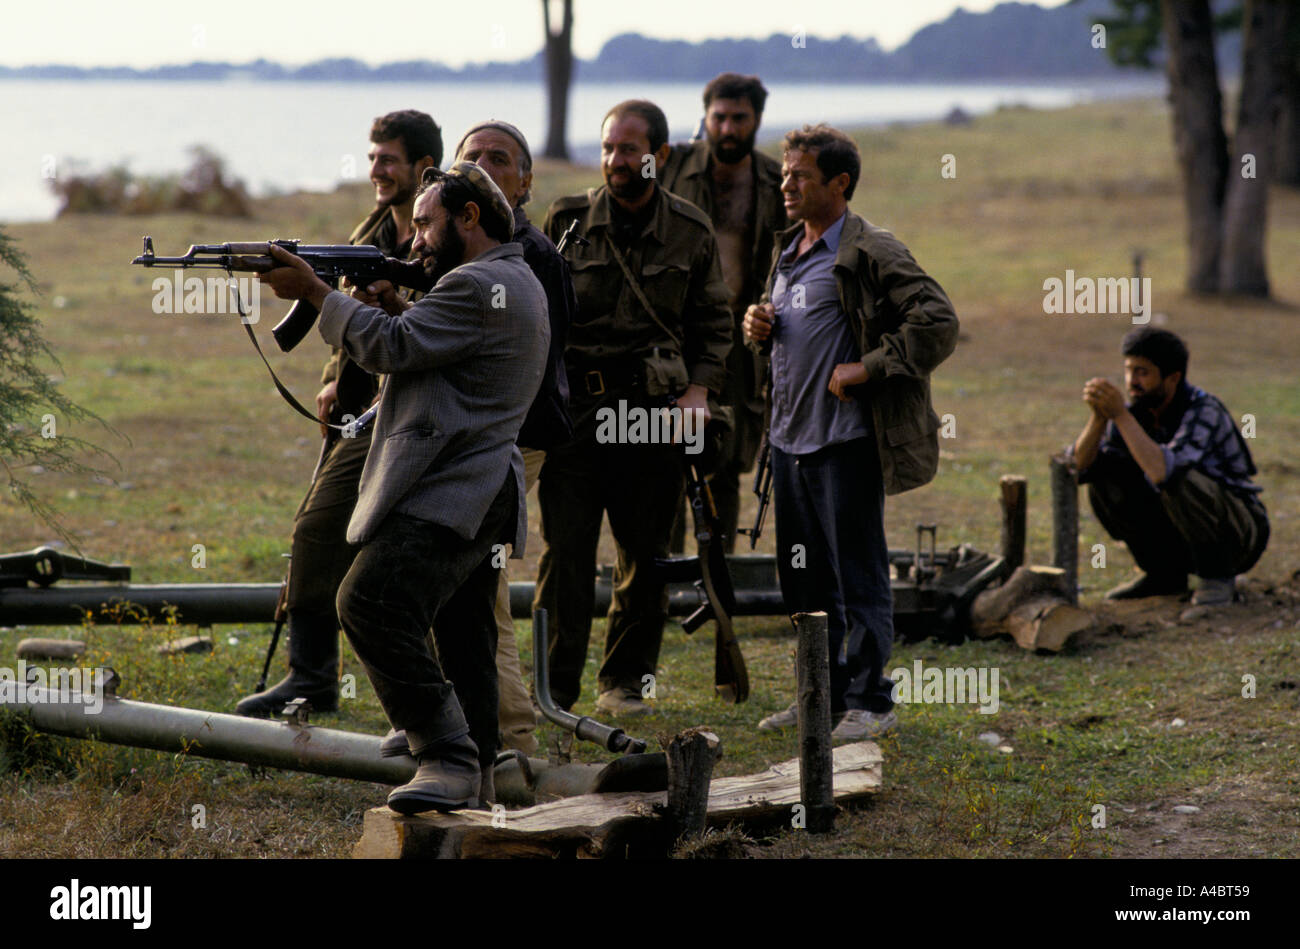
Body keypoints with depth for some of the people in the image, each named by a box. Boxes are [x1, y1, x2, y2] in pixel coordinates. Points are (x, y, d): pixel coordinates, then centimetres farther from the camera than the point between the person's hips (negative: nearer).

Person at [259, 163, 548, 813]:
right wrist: (395, 309, 9)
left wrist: (314, 291, -4)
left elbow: (393, 350, -14)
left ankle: (447, 757, -26)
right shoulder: (516, 283, 23)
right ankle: (470, 786, 19)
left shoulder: (478, 285, -12)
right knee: (464, 643, 14)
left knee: (372, 605, -24)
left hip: (445, 492, -12)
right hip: (482, 495, 12)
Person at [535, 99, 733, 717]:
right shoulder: (566, 221, 3)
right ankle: (555, 686, 1)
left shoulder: (691, 233, 5)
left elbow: (713, 323, 13)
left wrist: (698, 389, -1)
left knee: (645, 554, 6)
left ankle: (626, 680, 19)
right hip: (573, 404, -1)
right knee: (565, 550, -4)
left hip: (653, 410, 1)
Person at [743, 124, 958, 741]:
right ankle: (825, 695, 25)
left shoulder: (871, 255, -11)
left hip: (847, 440, -9)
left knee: (858, 575, -2)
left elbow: (937, 323, -18)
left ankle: (870, 702, 6)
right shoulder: (788, 252, 15)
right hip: (789, 436, 9)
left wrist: (866, 369, -18)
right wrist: (759, 329, 8)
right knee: (803, 575, 14)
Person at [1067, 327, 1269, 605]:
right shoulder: (1137, 410, -5)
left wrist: (1120, 415, -37)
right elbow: (1078, 468, -12)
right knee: (1103, 473, -9)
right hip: (1179, 530, 7)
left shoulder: (1203, 411, -25)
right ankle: (1163, 573, 3)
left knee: (1181, 481, -35)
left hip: (1240, 532, -7)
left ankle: (1217, 576, -13)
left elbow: (1162, 472, -42)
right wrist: (1099, 416, -28)